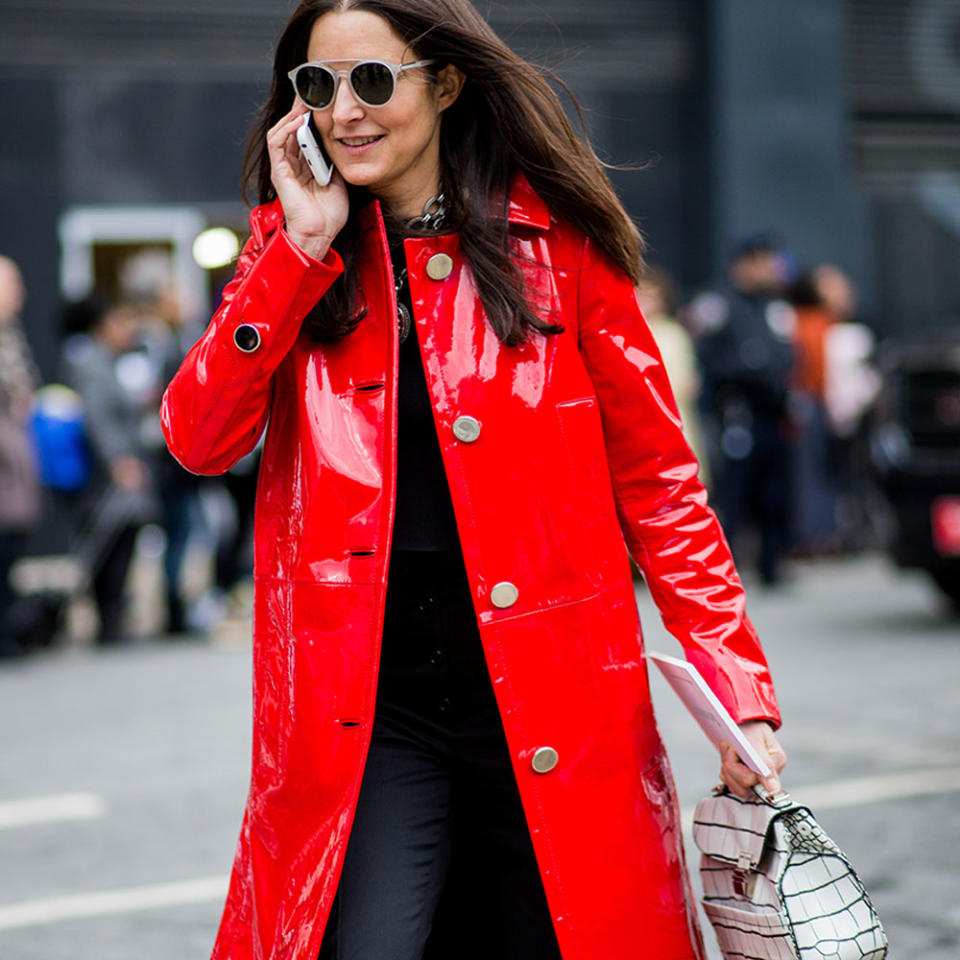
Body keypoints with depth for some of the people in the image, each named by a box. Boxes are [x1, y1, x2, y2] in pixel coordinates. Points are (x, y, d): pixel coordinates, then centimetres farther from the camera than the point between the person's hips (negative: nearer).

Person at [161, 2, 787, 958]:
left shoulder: (555, 240, 2)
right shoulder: (291, 250, 9)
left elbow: (655, 477, 3)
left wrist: (740, 690, -4)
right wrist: (305, 244, -9)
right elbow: (199, 440, -5)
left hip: (546, 695, 0)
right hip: (366, 709, 1)